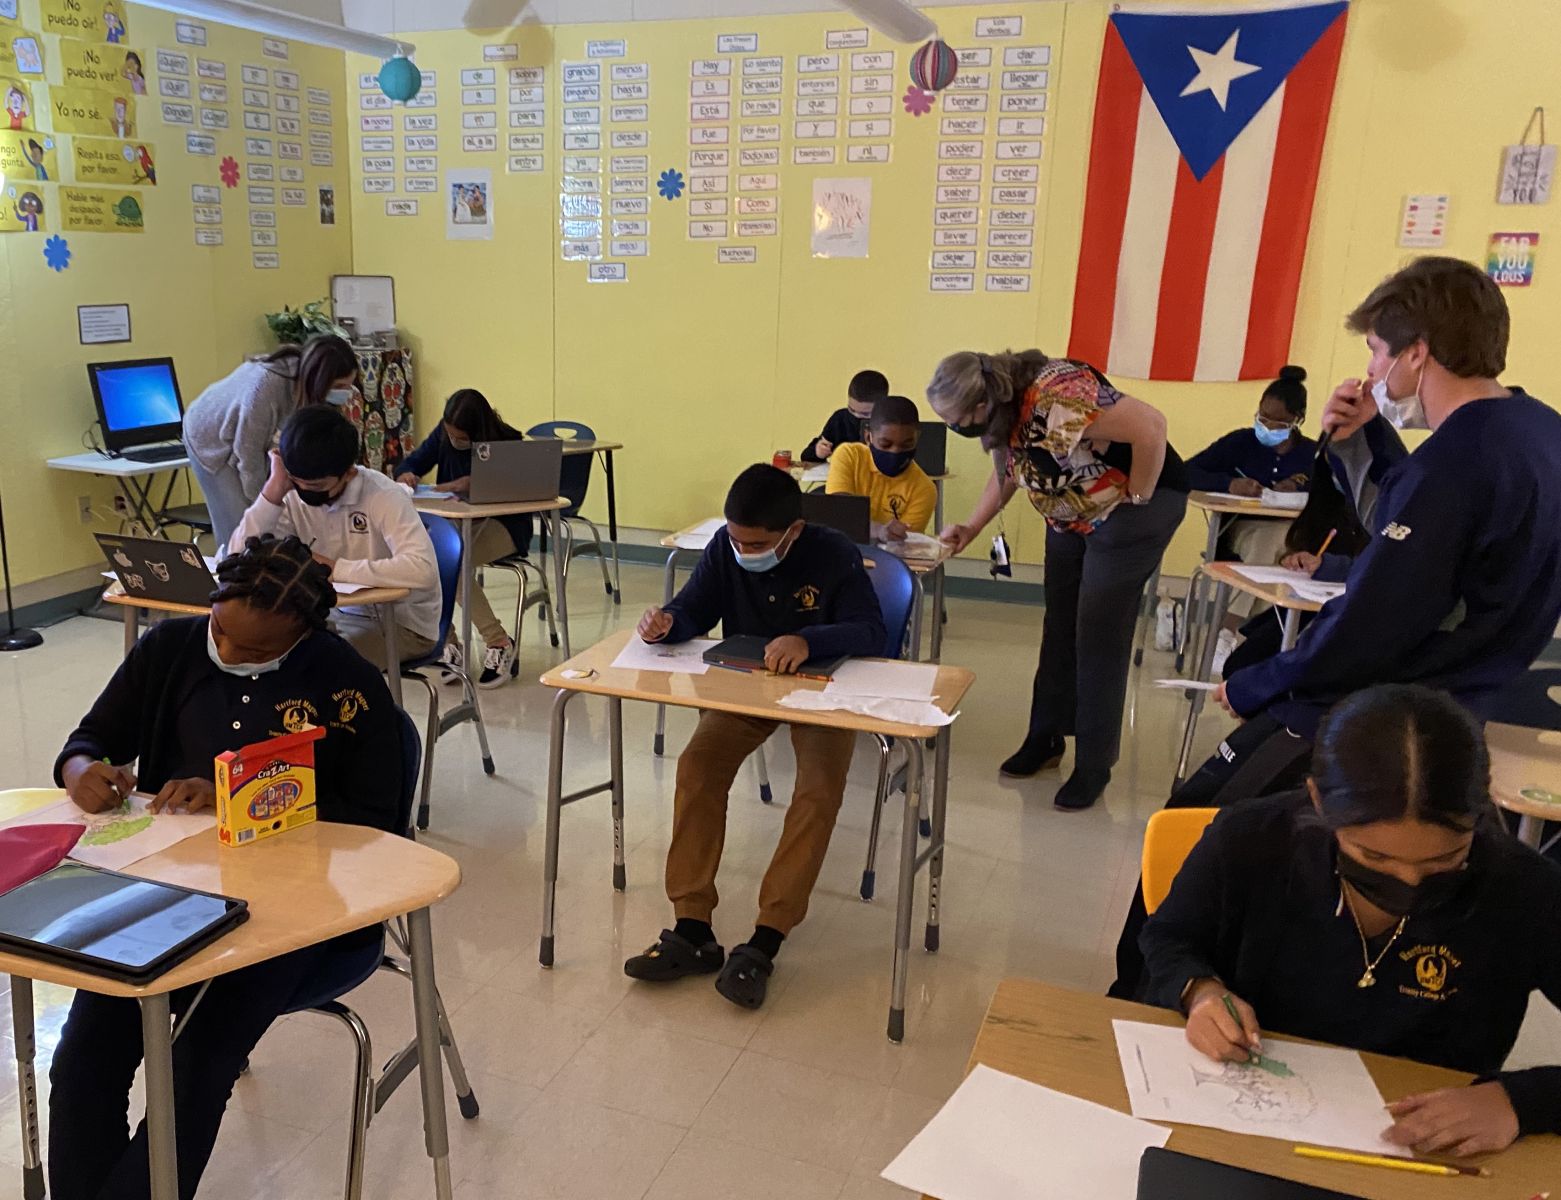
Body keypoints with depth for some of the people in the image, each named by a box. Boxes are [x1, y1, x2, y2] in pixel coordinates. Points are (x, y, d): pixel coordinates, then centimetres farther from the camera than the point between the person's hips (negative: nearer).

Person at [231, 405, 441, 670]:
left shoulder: (383, 496, -22)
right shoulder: (295, 497, -6)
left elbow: (422, 570, -37)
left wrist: (336, 568, -30)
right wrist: (274, 489, -21)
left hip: (402, 622, -5)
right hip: (342, 615, 6)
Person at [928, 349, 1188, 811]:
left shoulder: (1057, 396, -34)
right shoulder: (1002, 411, -6)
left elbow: (1151, 427, -34)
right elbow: (1007, 471, 12)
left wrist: (1137, 498, -23)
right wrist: (971, 528, 4)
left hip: (1131, 512, -8)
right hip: (1072, 519, 9)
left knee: (1099, 640, -7)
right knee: (1059, 630, 12)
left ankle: (1094, 767, 5)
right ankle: (1045, 739, 26)